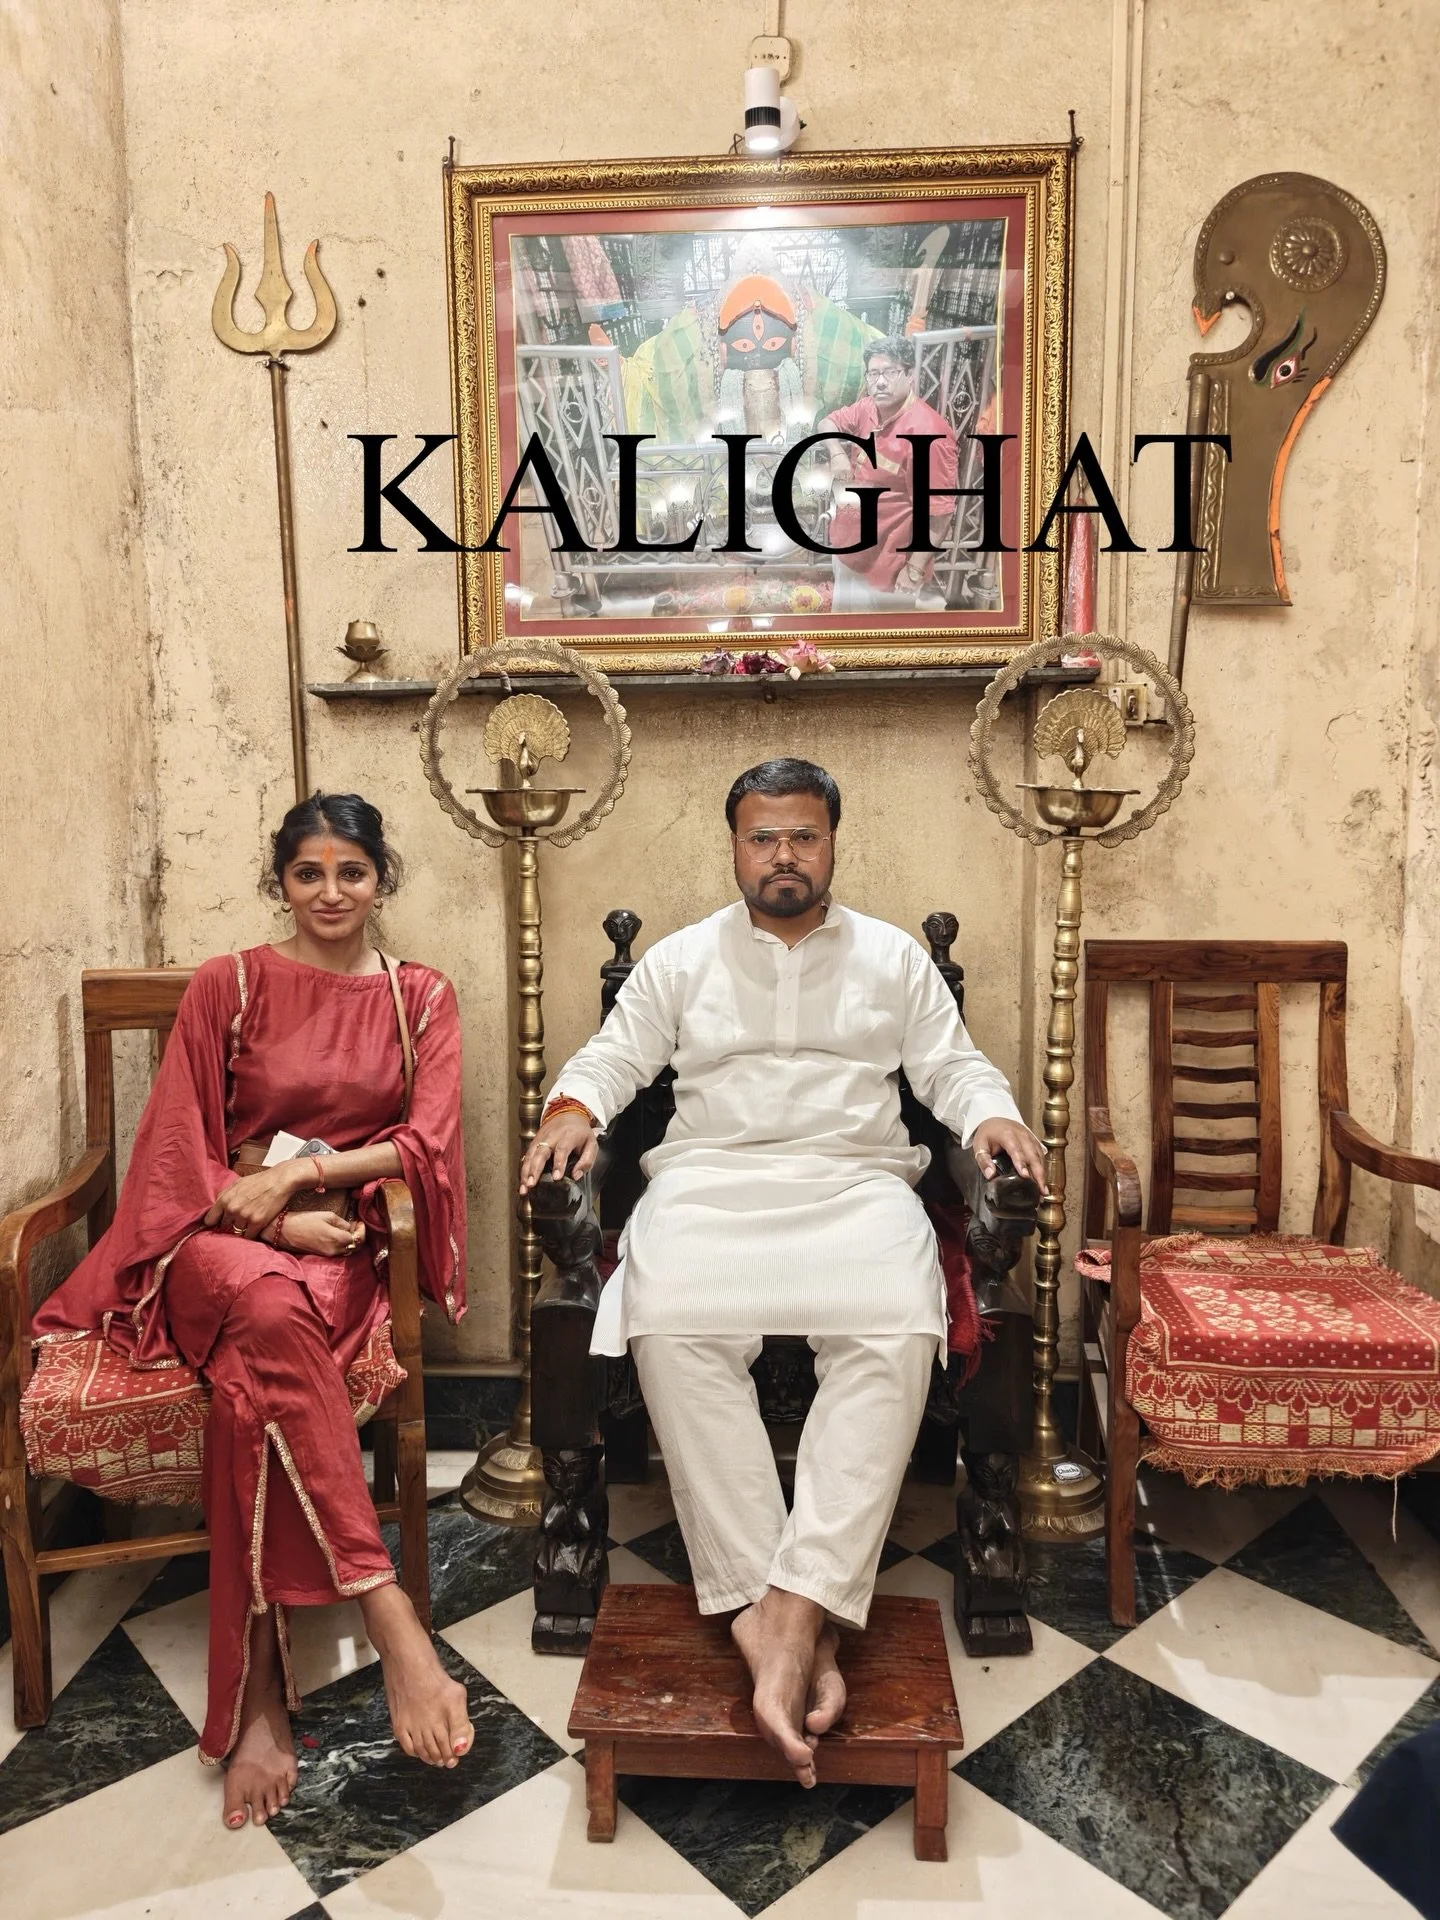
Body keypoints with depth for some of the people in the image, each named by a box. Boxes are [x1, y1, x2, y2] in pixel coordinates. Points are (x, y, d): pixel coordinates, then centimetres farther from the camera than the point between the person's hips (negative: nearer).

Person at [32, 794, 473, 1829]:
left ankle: (257, 1694, -27)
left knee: (253, 1381, -33)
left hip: (345, 1247, 1)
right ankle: (394, 1625, -40)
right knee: (271, 1312, -38)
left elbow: (428, 1141, 0)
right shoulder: (228, 985, 7)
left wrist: (298, 1173, -12)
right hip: (222, 1238, 0)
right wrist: (286, 1224, -11)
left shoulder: (422, 997, 10)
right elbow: (179, 1148, 3)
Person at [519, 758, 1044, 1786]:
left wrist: (992, 1114, -4)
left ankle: (790, 1610, -36)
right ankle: (785, 1620, -31)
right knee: (672, 1324, -34)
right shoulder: (681, 958, 19)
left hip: (859, 1180, 1)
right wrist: (574, 1107, -5)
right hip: (710, 1178, 0)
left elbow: (952, 1065, 17)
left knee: (896, 1331, -34)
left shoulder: (895, 957, 20)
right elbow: (612, 1056, 17)